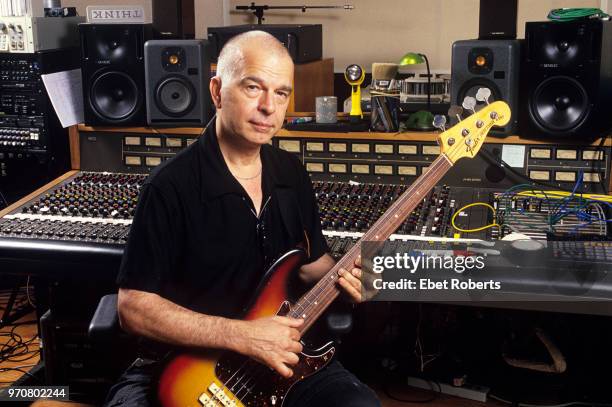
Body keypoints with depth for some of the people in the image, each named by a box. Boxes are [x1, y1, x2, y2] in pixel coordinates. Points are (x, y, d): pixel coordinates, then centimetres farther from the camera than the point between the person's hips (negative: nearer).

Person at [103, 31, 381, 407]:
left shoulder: (293, 174, 6)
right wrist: (242, 336, -22)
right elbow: (134, 307, -16)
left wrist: (345, 276, -4)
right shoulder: (172, 187, -15)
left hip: (284, 356, 5)